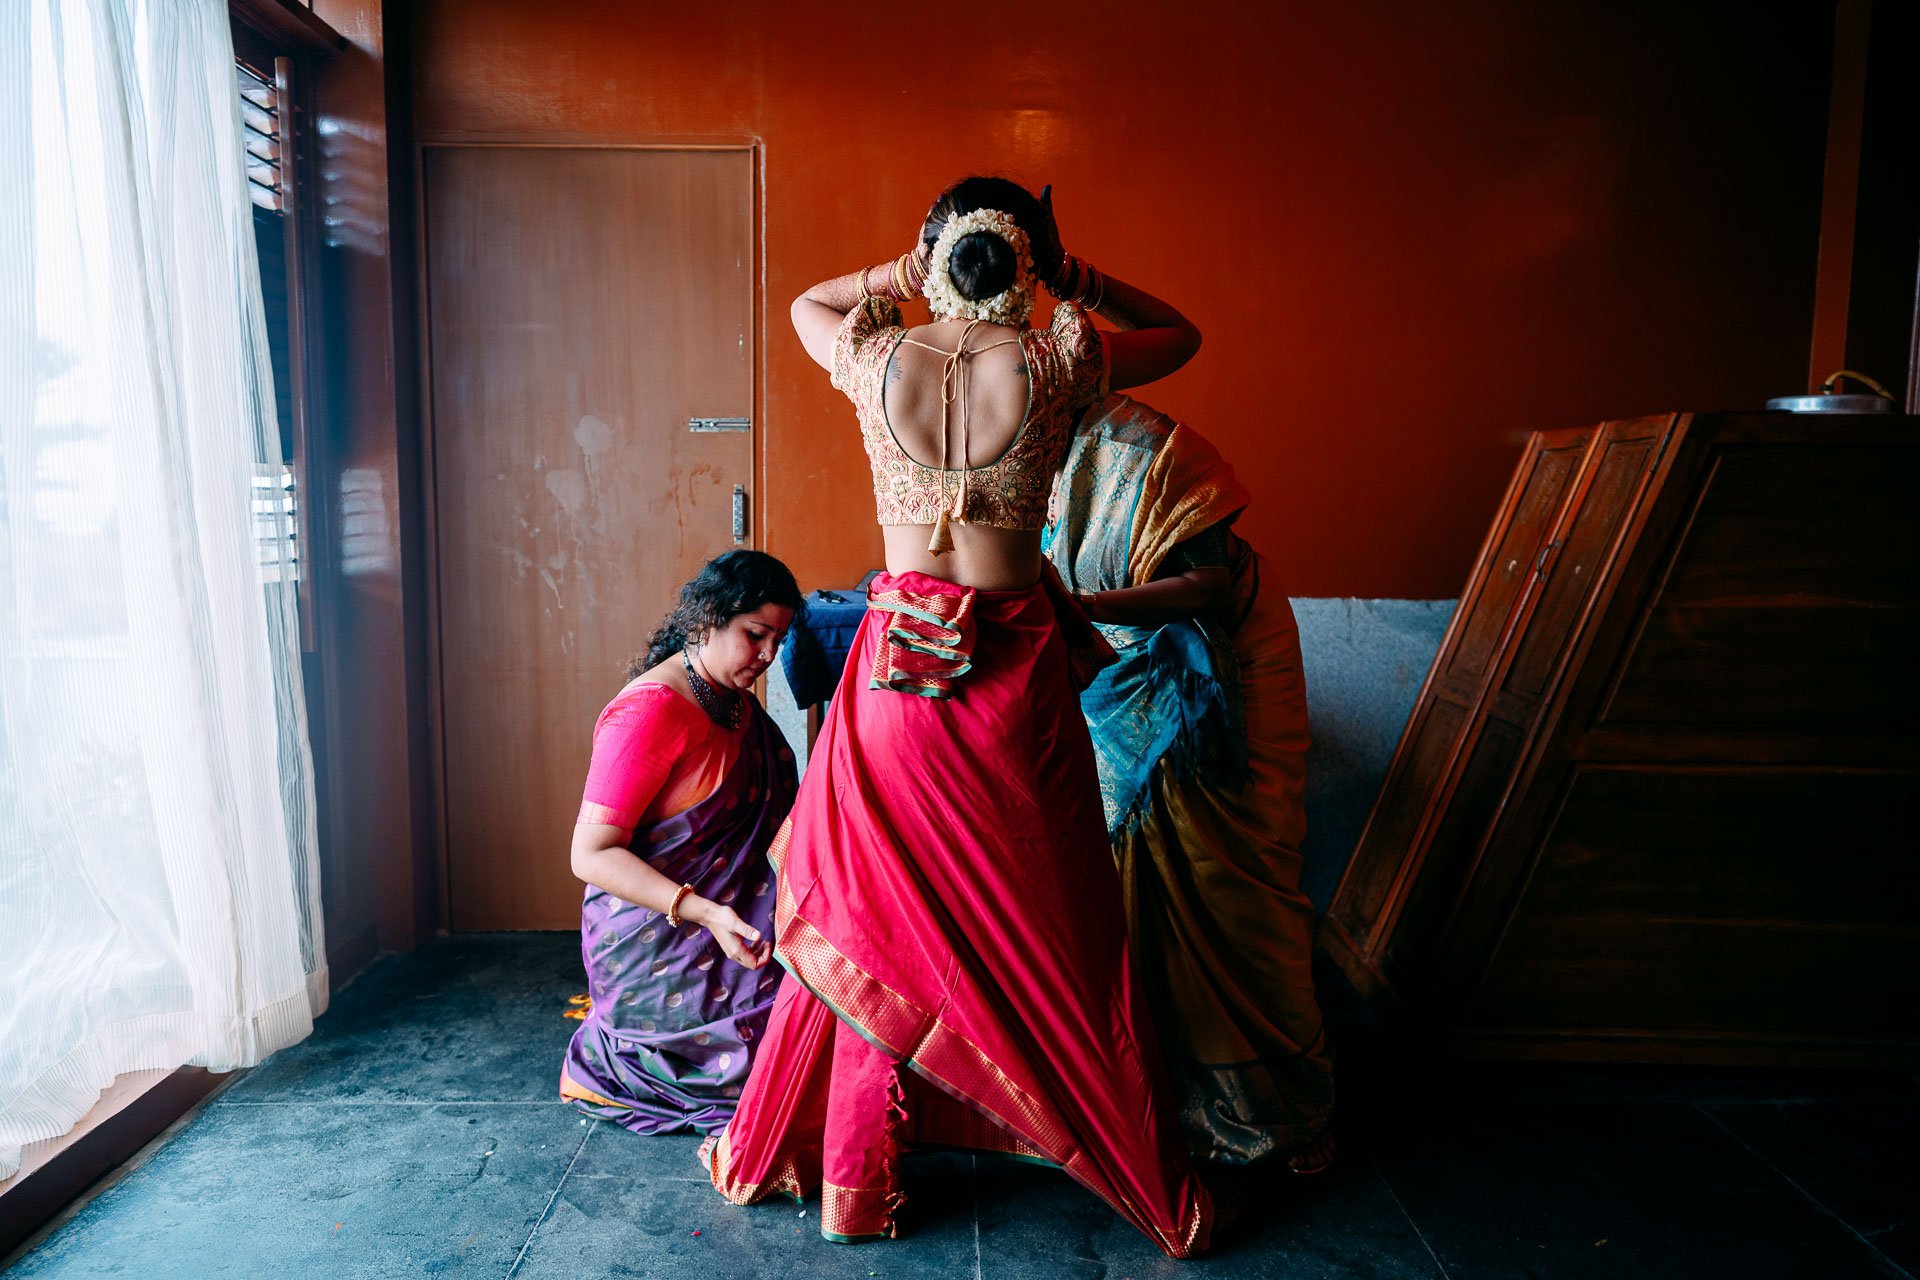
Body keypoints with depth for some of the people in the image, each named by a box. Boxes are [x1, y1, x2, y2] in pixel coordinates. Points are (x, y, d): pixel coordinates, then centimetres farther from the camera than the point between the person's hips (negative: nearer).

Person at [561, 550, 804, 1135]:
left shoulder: (736, 701, 9)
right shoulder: (651, 709, -19)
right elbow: (592, 854, -22)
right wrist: (705, 913, -31)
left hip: (724, 921, 9)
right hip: (658, 946, -9)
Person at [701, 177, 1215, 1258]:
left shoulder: (880, 360, -2)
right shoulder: (1056, 364, -6)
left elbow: (804, 303, 22)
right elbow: (1180, 334, 14)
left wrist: (901, 277, 11)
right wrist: (1076, 280, 9)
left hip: (898, 660, 1)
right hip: (1015, 669, -1)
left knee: (880, 921, 15)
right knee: (1054, 930, 11)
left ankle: (852, 1183, 30)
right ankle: (1161, 1196, 27)